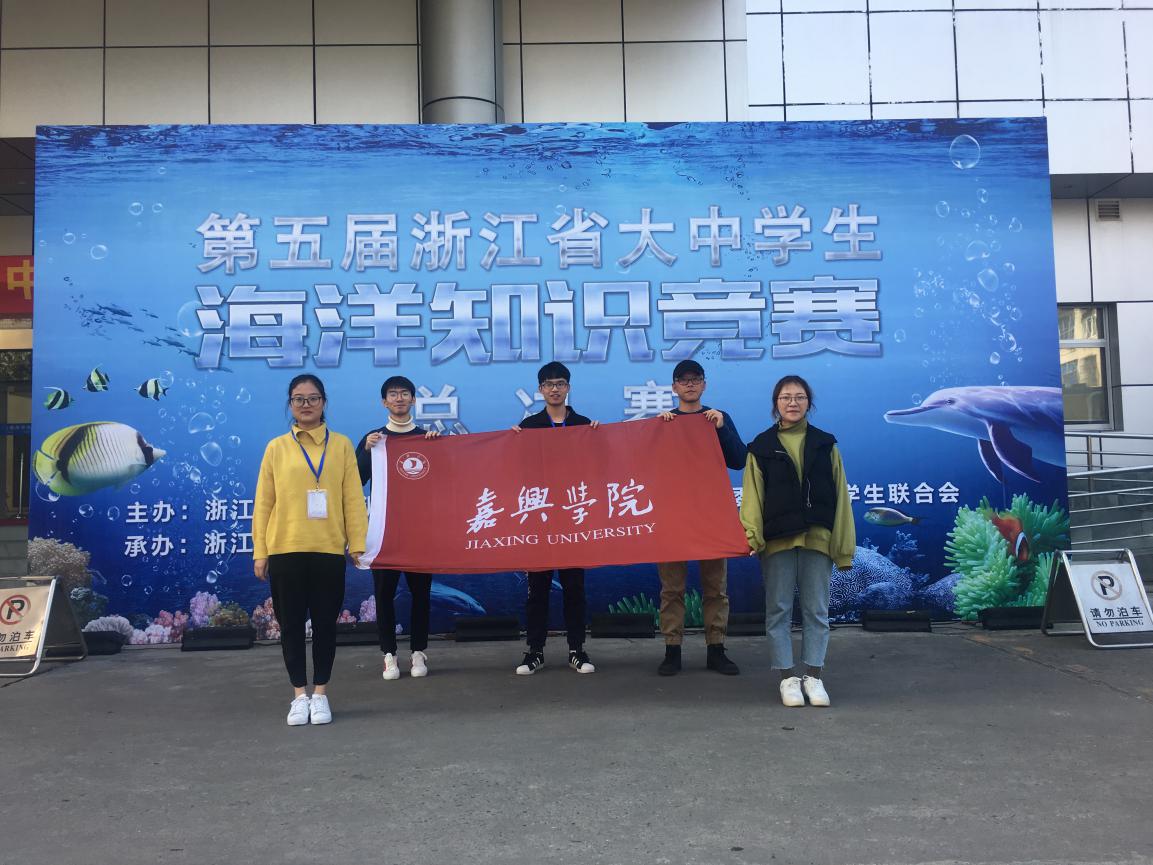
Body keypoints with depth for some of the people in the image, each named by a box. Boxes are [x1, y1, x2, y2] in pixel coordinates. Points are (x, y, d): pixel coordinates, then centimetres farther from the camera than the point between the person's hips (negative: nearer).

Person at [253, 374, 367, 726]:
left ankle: (320, 694, 19)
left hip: (328, 550, 0)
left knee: (325, 623, 6)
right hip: (285, 551, 1)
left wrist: (357, 545, -4)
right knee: (291, 624, 7)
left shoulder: (341, 445, 6)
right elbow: (263, 503, 5)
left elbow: (353, 499, 2)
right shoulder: (276, 447, 6)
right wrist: (260, 552, 1)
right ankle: (300, 695, 19)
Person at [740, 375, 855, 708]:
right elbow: (752, 494, -2)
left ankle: (813, 676, 15)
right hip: (777, 540, -1)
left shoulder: (825, 444, 9)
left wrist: (844, 546, 2)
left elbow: (839, 496, 7)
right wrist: (751, 534, -17)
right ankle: (787, 677, 13)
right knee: (779, 610, 4)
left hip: (818, 539, 1)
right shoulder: (762, 446, 6)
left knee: (816, 610, 6)